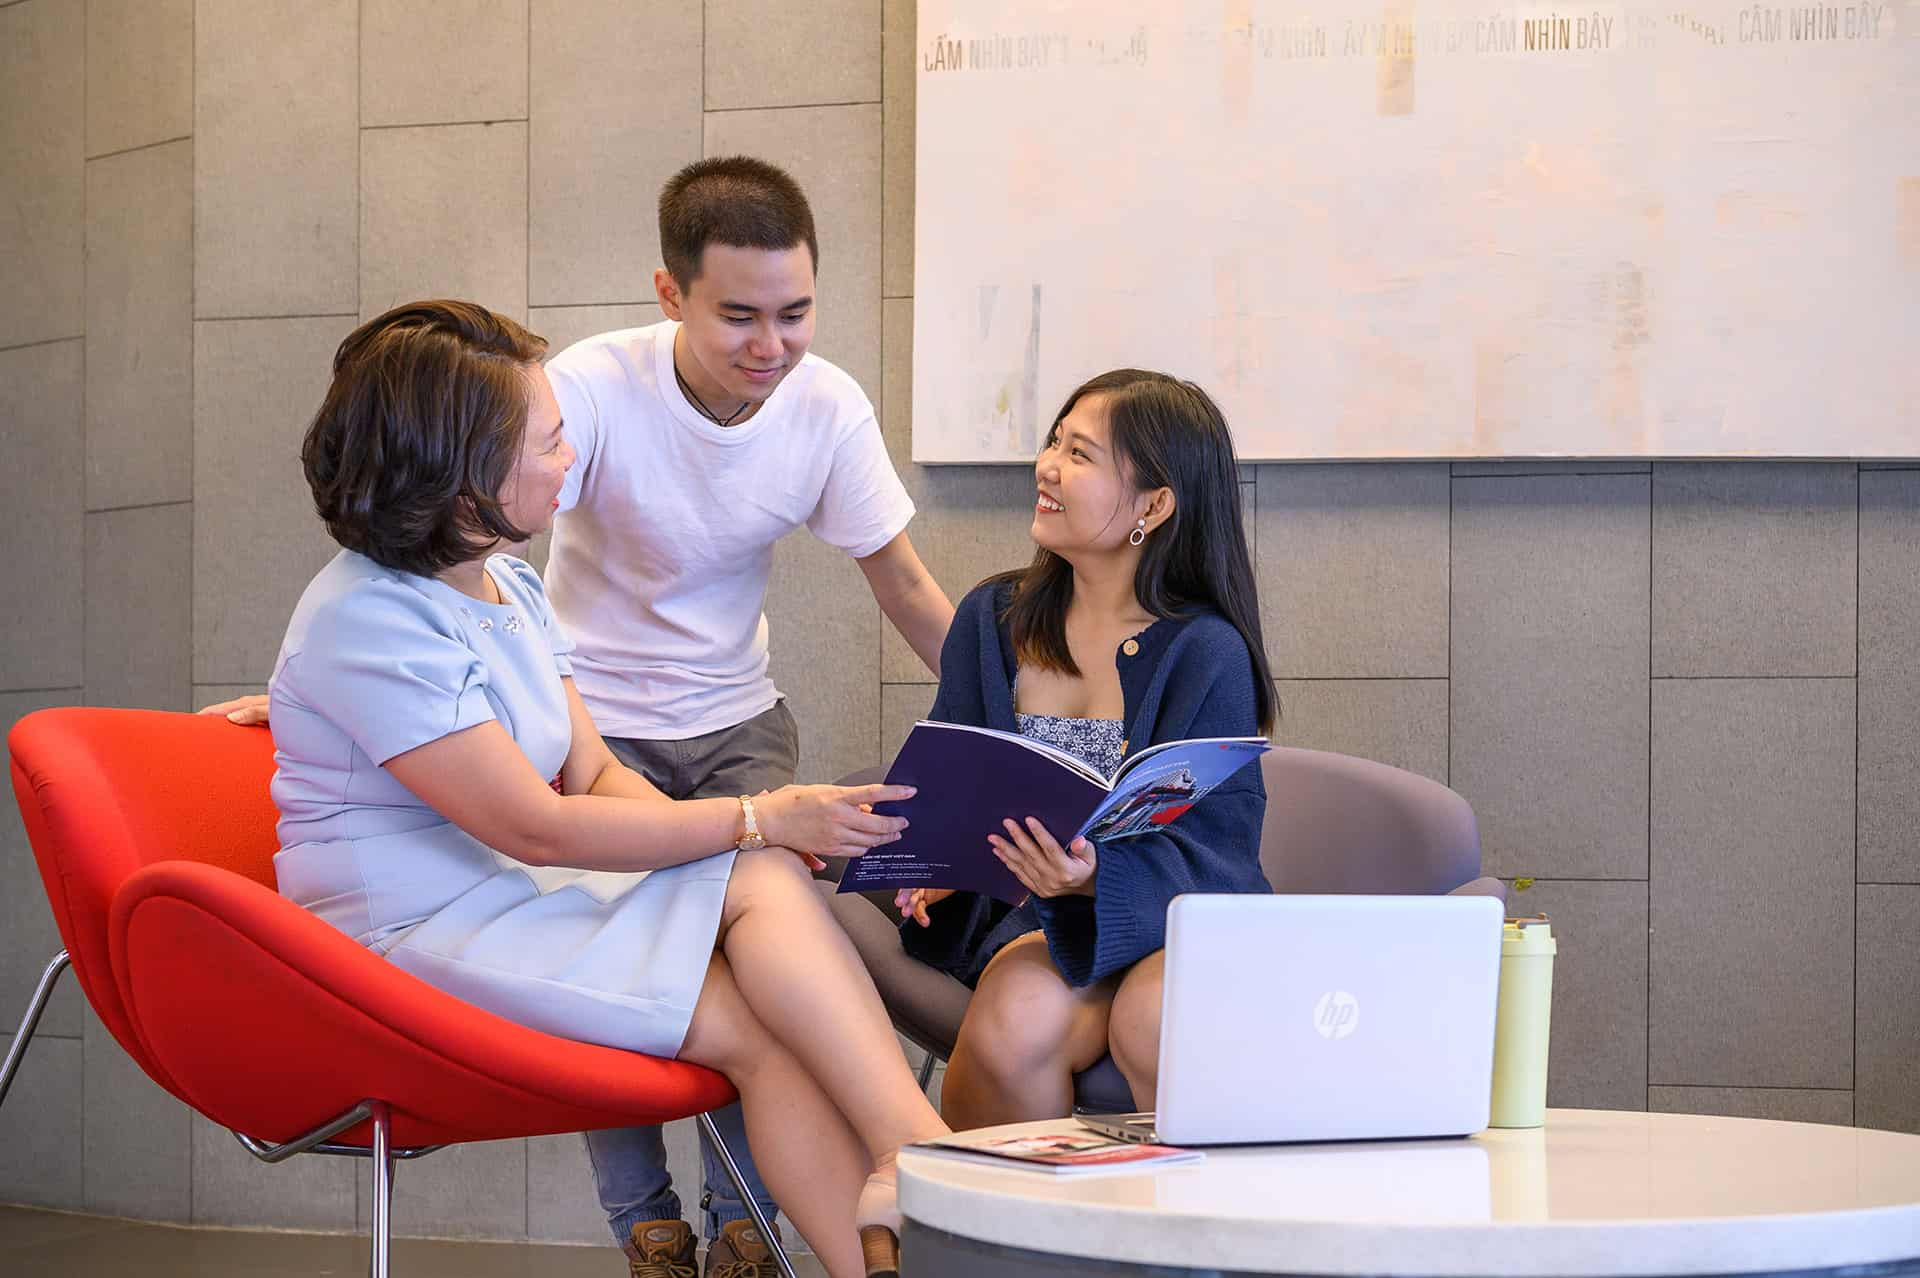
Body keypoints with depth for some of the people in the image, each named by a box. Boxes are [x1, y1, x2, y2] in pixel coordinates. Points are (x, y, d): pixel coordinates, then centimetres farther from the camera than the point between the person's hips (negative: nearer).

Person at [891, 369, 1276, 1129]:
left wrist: (1099, 879, -31)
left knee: (1153, 1024, -36)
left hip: (1177, 920, -2)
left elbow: (1215, 845, -12)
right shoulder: (993, 618, 9)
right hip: (1037, 919, 2)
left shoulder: (1207, 652, -5)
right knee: (1016, 1023, -32)